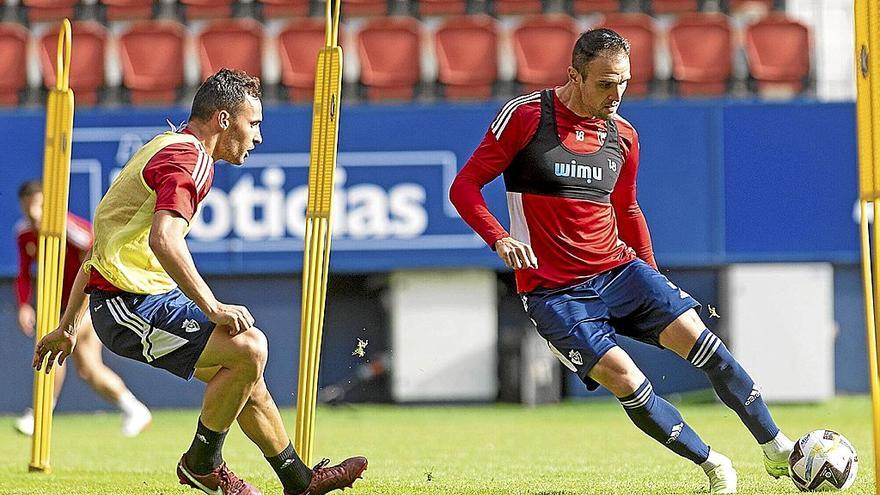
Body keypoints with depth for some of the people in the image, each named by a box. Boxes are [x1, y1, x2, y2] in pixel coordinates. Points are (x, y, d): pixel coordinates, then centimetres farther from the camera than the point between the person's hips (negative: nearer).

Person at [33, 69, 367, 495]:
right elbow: (163, 239, -32)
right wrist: (213, 308, -29)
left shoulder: (166, 149, 20)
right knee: (249, 347, -20)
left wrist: (67, 326, 26)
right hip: (132, 306, -11)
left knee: (246, 375, 15)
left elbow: (101, 246, 23)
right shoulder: (187, 158, -13)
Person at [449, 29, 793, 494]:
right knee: (625, 380, -20)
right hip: (554, 293, -4)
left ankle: (776, 448, -5)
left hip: (619, 269, 4)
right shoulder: (525, 116, -8)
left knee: (696, 338, -14)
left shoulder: (623, 136, 8)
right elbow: (464, 187, -7)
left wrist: (652, 275, 19)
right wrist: (500, 239, -23)